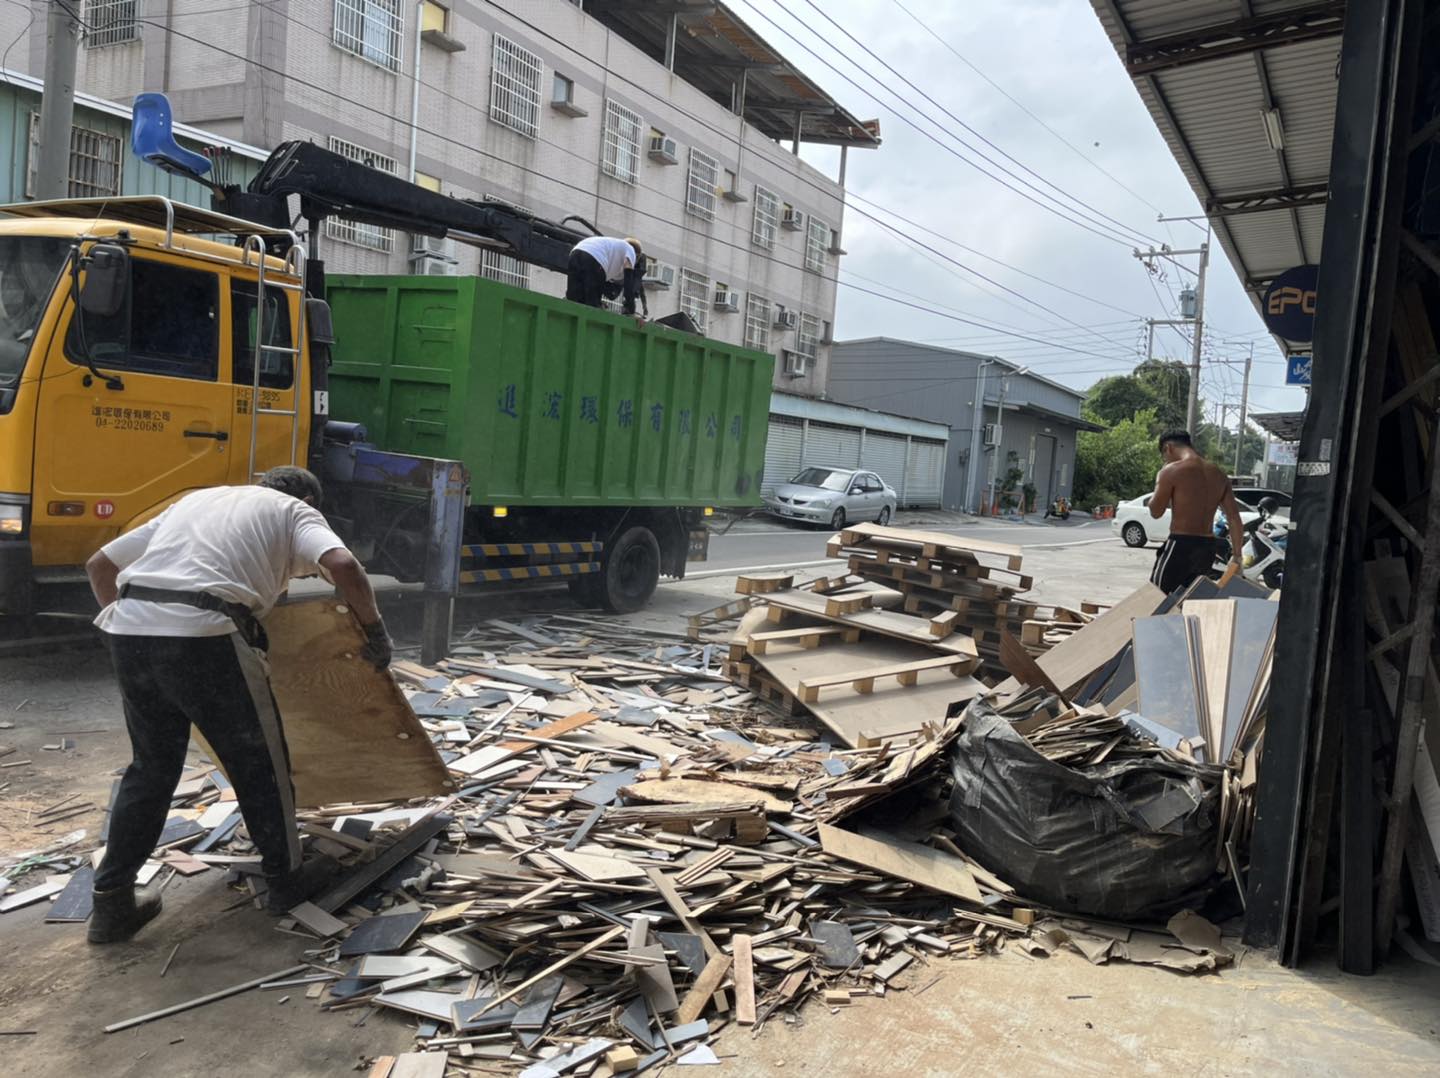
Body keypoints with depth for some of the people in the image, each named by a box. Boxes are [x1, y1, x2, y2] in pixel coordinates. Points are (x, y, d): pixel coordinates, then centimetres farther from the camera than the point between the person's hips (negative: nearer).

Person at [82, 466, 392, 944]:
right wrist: (375, 630, 7)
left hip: (127, 628, 6)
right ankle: (286, 878, 27)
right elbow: (343, 565, -6)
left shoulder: (197, 500, 31)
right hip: (201, 635, -6)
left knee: (150, 765, 22)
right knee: (258, 760, 13)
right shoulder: (295, 511, 15)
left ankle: (112, 901, 26)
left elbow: (100, 564, 30)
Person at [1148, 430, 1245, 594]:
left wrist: (1159, 482, 11)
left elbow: (1156, 511, -4)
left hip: (1180, 545, -7)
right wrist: (1237, 555, 11)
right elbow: (1234, 518, 7)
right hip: (1208, 548, 7)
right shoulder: (1219, 475, 10)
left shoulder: (1171, 471, -9)